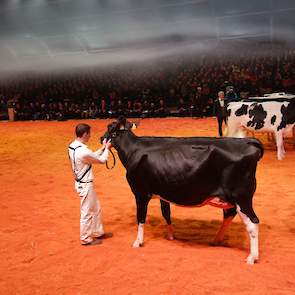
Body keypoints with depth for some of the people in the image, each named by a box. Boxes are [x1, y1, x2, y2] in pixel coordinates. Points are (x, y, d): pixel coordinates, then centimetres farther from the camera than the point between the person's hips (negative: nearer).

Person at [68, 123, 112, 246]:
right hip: (85, 185, -10)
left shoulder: (72, 146, 2)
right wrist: (106, 148, 2)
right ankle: (86, 239, 23)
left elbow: (92, 156, 13)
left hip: (81, 183, 10)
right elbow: (102, 160, -13)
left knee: (96, 208, 22)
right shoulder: (83, 151, -28)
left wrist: (102, 148, 11)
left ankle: (98, 232, 36)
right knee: (87, 212, 7)